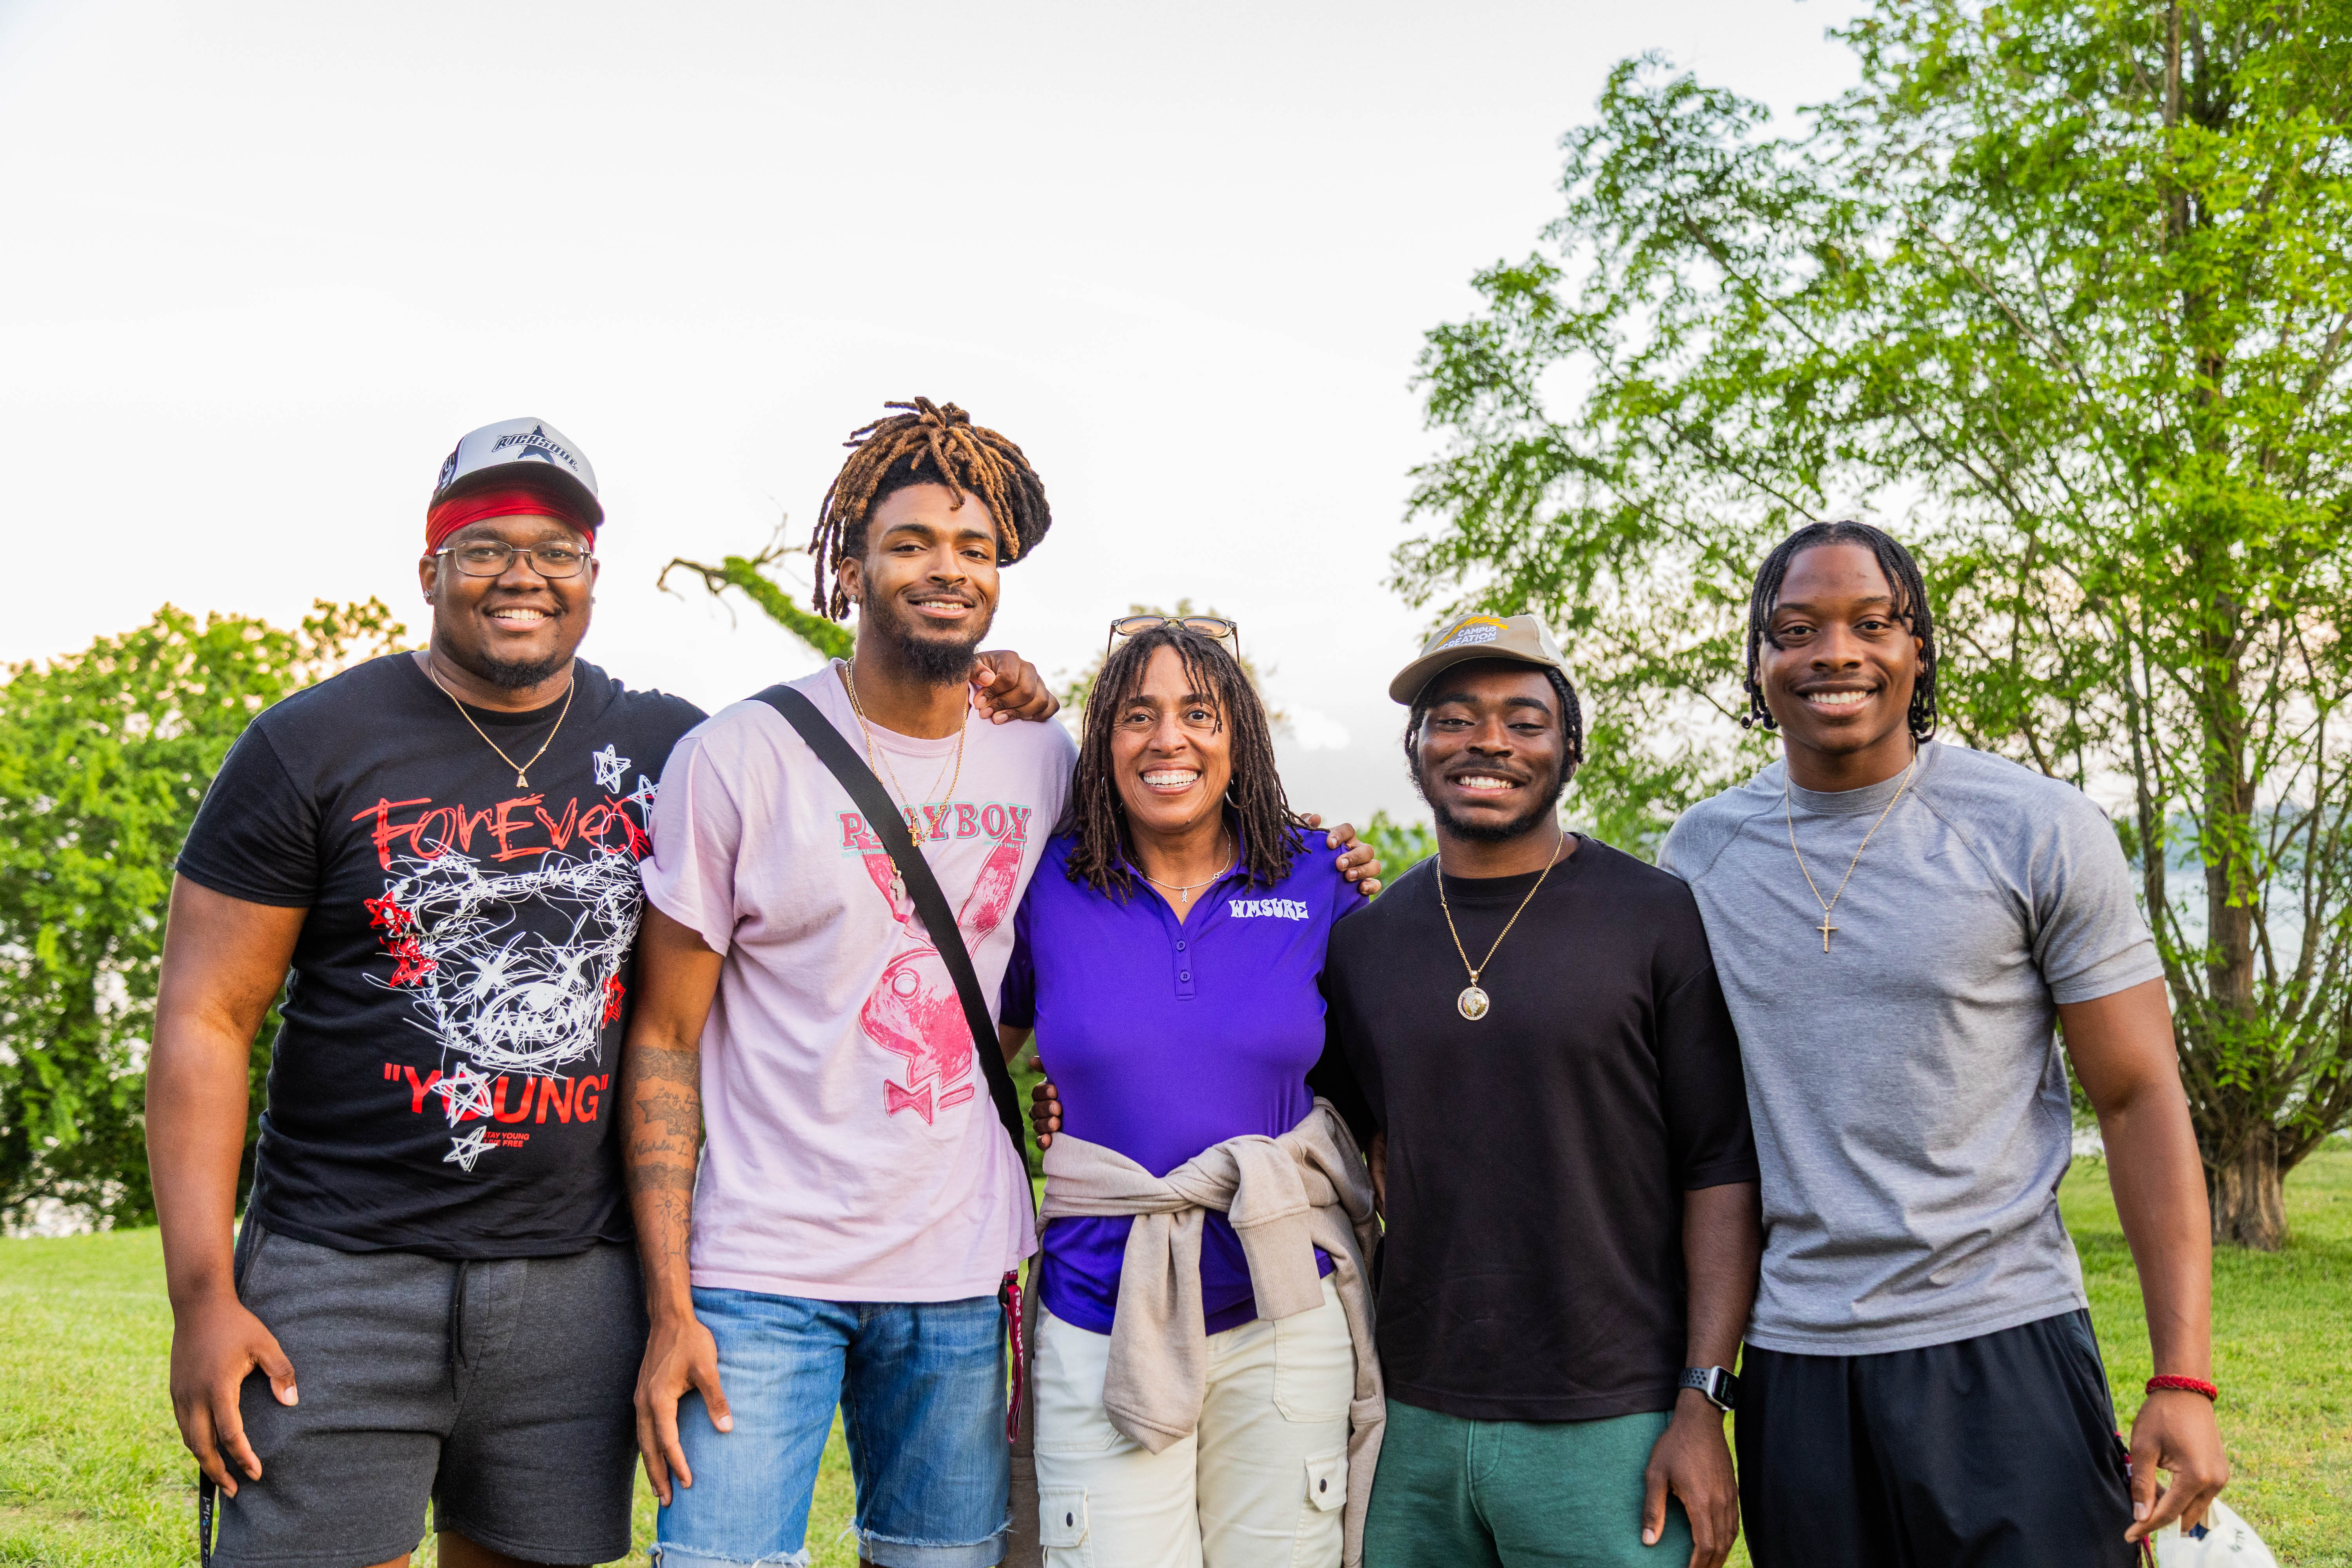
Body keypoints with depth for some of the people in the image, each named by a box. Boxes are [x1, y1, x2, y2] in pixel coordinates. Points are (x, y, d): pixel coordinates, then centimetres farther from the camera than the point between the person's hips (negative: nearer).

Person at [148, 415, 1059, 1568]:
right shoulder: (315, 747, -2)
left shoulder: (665, 747, 6)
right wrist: (202, 1297, -9)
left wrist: (977, 719, 3)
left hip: (576, 1285, 3)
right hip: (339, 1275, -2)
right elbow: (206, 1020, -3)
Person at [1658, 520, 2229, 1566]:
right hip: (1790, 1365, 3)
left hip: (2005, 1353, -2)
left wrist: (2184, 1379, -8)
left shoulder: (2037, 831, -4)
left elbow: (2140, 1101, -2)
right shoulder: (1699, 851, 4)